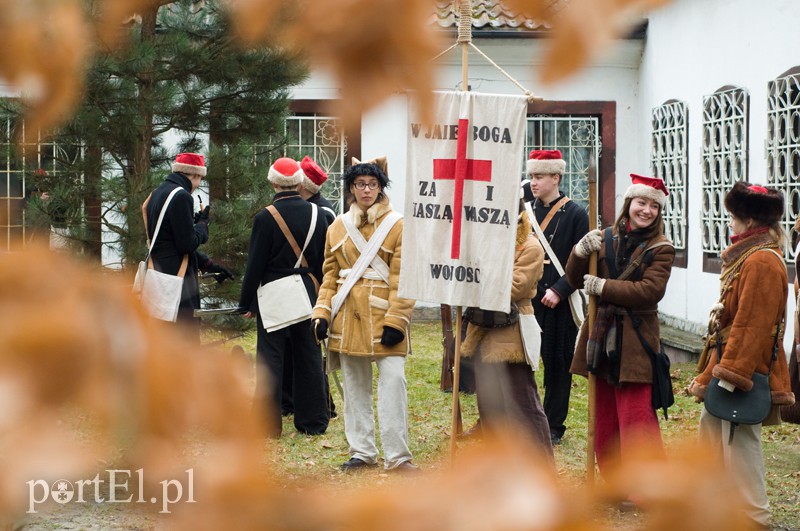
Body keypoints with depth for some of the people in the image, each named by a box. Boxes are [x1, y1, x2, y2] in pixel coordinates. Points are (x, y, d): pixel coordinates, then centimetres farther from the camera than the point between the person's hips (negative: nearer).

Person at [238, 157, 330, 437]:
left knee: (270, 360, 2)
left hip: (273, 297, -4)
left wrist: (247, 302, 0)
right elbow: (324, 261, 8)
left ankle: (268, 423, 4)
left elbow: (255, 264, -8)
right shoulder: (316, 215, 2)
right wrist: (320, 294, 18)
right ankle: (313, 421, 15)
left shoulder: (265, 218, -11)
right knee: (308, 357, 10)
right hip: (308, 296, 4)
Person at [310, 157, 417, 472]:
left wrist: (396, 320, -14)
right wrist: (322, 312, 2)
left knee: (393, 381, -10)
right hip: (348, 317, 4)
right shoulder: (338, 227, 11)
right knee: (355, 386, 9)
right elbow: (330, 275, 13)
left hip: (383, 317, -4)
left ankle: (397, 455, -4)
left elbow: (403, 277, -7)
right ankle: (362, 452, 18)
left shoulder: (398, 225, -2)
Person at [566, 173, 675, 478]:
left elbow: (650, 291, -19)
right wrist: (581, 252, -13)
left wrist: (603, 287, -18)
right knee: (605, 422, 13)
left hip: (635, 346, -5)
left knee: (636, 423, -7)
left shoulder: (660, 249, -5)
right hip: (602, 340, 5)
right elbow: (575, 280, 6)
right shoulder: (605, 239, 7)